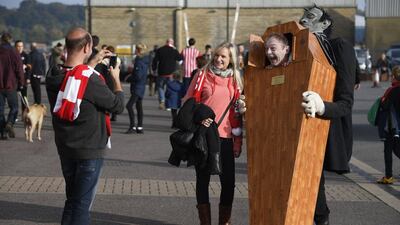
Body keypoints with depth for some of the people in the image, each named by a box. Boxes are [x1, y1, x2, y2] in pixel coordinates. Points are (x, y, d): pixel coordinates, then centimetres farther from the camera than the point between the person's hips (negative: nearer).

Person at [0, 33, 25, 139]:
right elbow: (19, 70, -6)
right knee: (14, 107, 10)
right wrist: (21, 83, 5)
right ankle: (10, 123, -16)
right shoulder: (14, 53, -7)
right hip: (11, 86, -2)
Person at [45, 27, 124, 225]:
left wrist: (93, 62, 19)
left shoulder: (53, 76, -5)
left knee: (71, 200, 20)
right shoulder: (92, 81, -24)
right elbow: (118, 105, -12)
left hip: (65, 149, 7)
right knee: (82, 204, 2)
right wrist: (116, 78, 3)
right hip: (90, 151, -6)